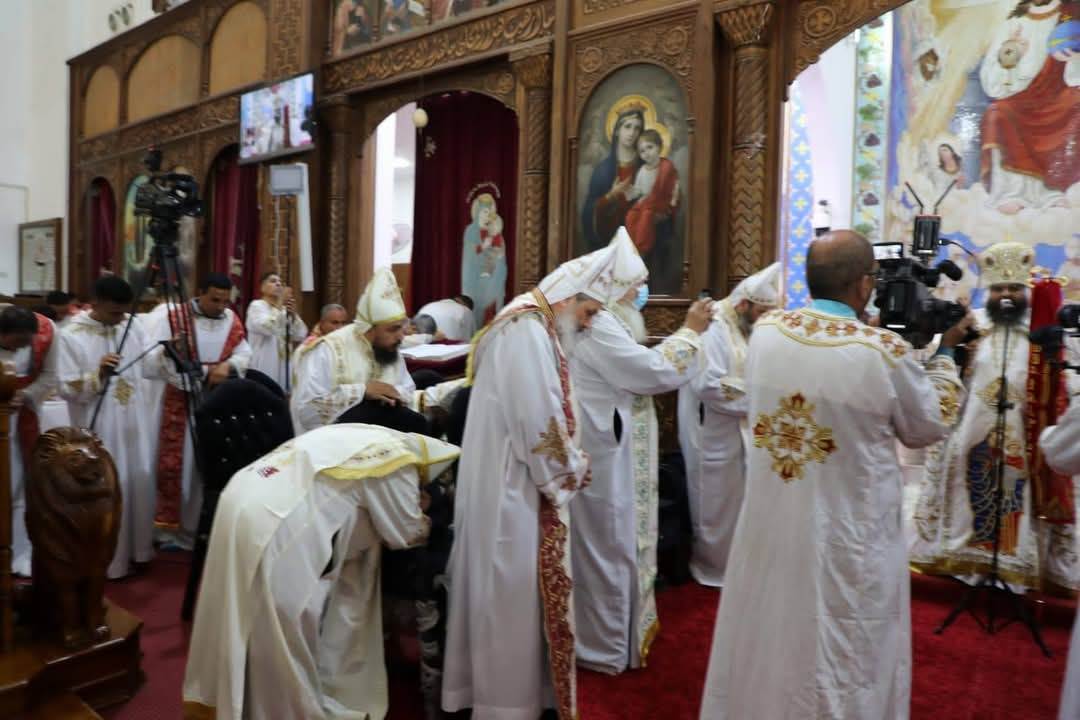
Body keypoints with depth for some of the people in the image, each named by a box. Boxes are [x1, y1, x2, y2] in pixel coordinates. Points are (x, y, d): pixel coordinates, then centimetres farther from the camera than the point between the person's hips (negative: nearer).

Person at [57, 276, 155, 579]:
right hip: (100, 428, -4)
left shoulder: (133, 325, 1)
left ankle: (139, 548, 29)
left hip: (134, 423, 4)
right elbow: (67, 389, -10)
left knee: (141, 481, 12)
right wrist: (98, 375, -25)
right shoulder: (70, 336, -10)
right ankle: (110, 560, 20)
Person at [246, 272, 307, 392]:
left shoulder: (285, 309, 15)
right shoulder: (256, 305, -1)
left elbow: (300, 336, 5)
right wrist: (280, 303, -18)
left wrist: (293, 315, -9)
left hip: (284, 368, 6)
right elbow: (266, 327, -21)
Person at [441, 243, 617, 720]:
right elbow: (538, 420, -24)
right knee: (515, 597, 3)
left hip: (511, 482, 10)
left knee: (508, 595, 18)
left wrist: (566, 464, 7)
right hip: (512, 487, -10)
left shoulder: (527, 328, 14)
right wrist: (571, 469, -9)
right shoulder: (528, 332, -19)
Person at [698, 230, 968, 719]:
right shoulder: (885, 351, -20)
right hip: (848, 546, -4)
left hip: (768, 533, 4)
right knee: (844, 672, 17)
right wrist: (944, 354, 11)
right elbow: (928, 427, -1)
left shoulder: (765, 331, -8)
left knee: (766, 650, 23)